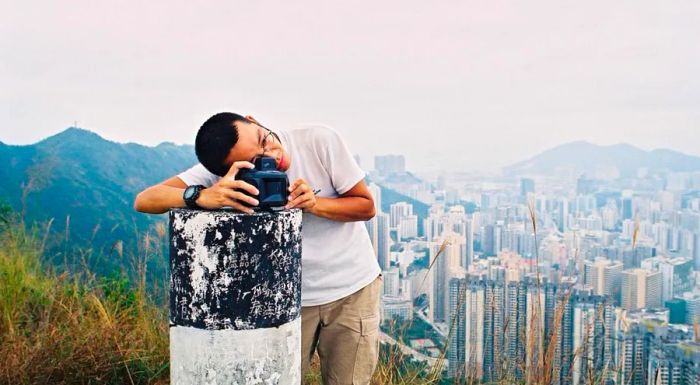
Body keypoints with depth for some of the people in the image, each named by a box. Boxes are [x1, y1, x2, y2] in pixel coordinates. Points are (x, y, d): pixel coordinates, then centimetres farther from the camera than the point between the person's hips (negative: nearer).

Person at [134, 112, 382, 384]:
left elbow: (366, 206, -10)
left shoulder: (320, 141, -19)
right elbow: (144, 200, -25)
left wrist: (314, 203, -28)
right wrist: (201, 196, -44)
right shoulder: (222, 174, -19)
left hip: (353, 289, 0)